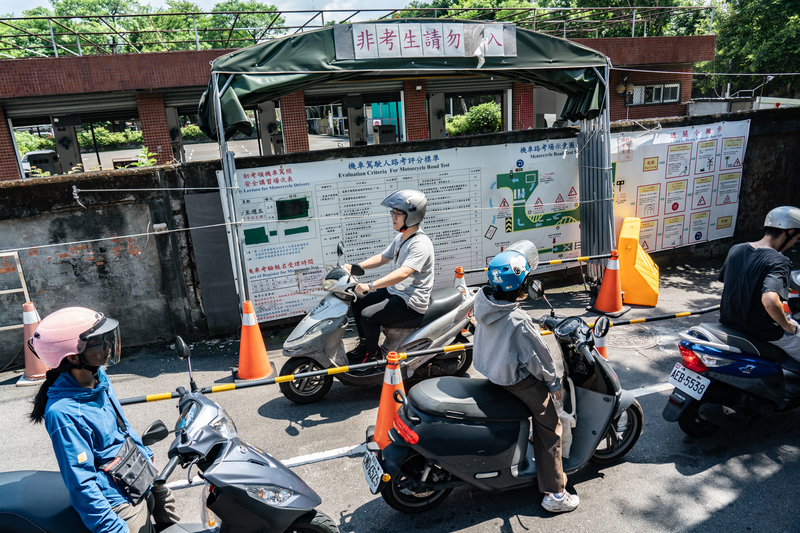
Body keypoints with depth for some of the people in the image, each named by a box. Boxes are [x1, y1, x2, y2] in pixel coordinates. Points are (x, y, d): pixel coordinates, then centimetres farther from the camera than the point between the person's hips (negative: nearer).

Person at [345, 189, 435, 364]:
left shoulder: (421, 244, -23)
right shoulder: (400, 238, 9)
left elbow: (403, 273, -35)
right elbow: (382, 257, 18)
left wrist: (370, 286, -42)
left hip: (411, 303, -10)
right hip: (394, 291, 10)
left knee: (368, 316, -21)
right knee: (357, 302, 10)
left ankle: (372, 353, 4)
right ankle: (365, 342, 25)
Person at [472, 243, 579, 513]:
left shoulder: (482, 303, -9)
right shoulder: (518, 321, -32)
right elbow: (538, 355, -20)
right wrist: (554, 384, -4)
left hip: (488, 369, 9)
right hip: (516, 378, -9)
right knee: (549, 427, 6)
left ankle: (529, 437, 55)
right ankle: (555, 494, 15)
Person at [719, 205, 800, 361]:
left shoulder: (735, 249, -1)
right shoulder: (779, 261, -22)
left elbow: (725, 284, 11)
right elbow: (770, 300, -37)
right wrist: (786, 326, -19)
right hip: (762, 332, -8)